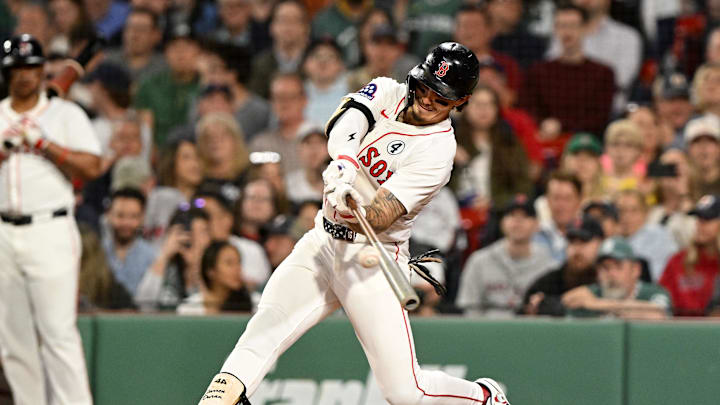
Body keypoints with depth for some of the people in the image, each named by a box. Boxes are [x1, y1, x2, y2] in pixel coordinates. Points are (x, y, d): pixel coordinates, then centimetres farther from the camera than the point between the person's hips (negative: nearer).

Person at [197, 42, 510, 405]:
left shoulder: (438, 150, -14)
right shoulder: (389, 93, 3)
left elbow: (379, 218, -24)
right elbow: (345, 121, -19)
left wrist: (352, 207, -46)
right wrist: (342, 160, -40)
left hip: (373, 259, -5)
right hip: (322, 242, 5)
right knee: (265, 330, -19)